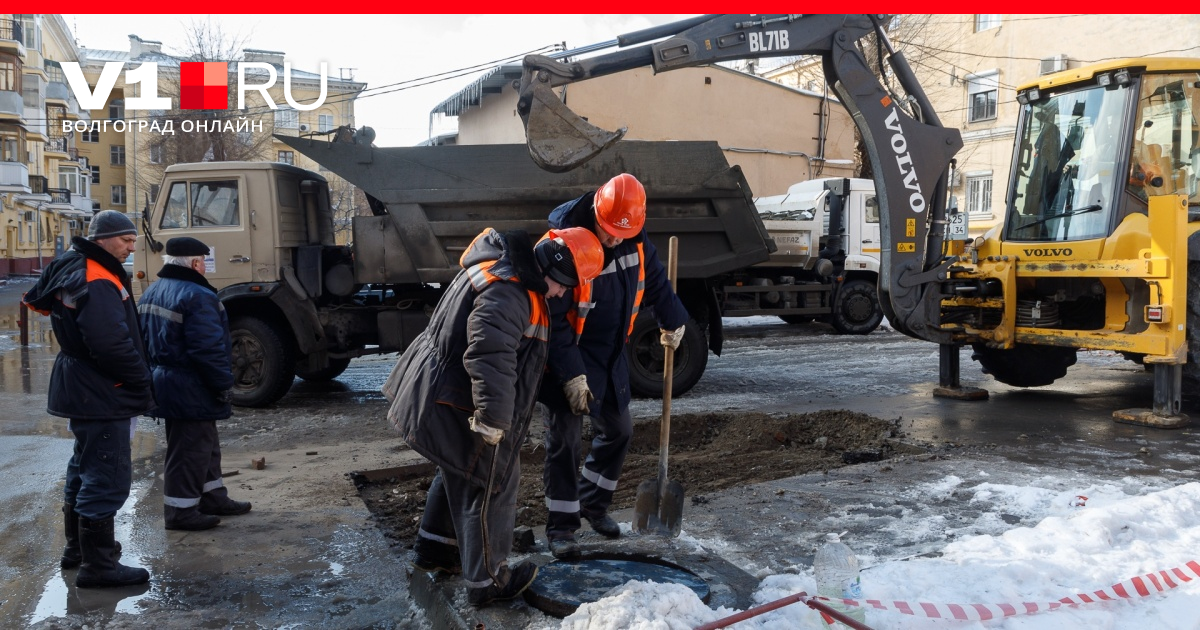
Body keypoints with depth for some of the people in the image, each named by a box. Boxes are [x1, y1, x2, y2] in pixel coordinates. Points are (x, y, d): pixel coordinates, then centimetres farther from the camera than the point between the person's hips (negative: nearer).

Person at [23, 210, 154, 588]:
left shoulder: (73, 269, 11)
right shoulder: (98, 282, -21)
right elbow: (111, 343, -29)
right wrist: (141, 379, -15)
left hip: (82, 389, 11)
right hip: (101, 395, -11)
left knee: (85, 469, 22)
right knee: (107, 478, -7)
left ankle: (78, 547, 35)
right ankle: (97, 565, -2)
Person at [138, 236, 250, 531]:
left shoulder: (152, 292, 11)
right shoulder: (197, 296, -21)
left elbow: (146, 340, 18)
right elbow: (209, 349, -24)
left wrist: (157, 371, 23)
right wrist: (224, 384, -16)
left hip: (165, 382, 10)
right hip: (192, 390, -10)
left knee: (205, 445, 20)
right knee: (190, 450, 1)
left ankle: (213, 498, 30)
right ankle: (181, 510, 10)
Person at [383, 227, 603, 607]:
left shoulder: (505, 268, 8)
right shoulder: (507, 293, -27)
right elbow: (489, 359, -36)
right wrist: (494, 418, -33)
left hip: (441, 393, 11)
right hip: (455, 407, -11)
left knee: (458, 474, 27)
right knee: (489, 488, 2)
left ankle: (434, 548, 43)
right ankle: (486, 582, 17)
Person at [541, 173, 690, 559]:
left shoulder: (634, 241, -6)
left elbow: (655, 281, 16)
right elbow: (554, 320, -24)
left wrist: (672, 321, 20)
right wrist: (571, 375, -25)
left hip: (610, 356, 7)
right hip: (568, 357, -7)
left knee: (618, 429, 14)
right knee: (564, 439, -3)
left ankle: (594, 504, 33)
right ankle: (560, 527, 10)